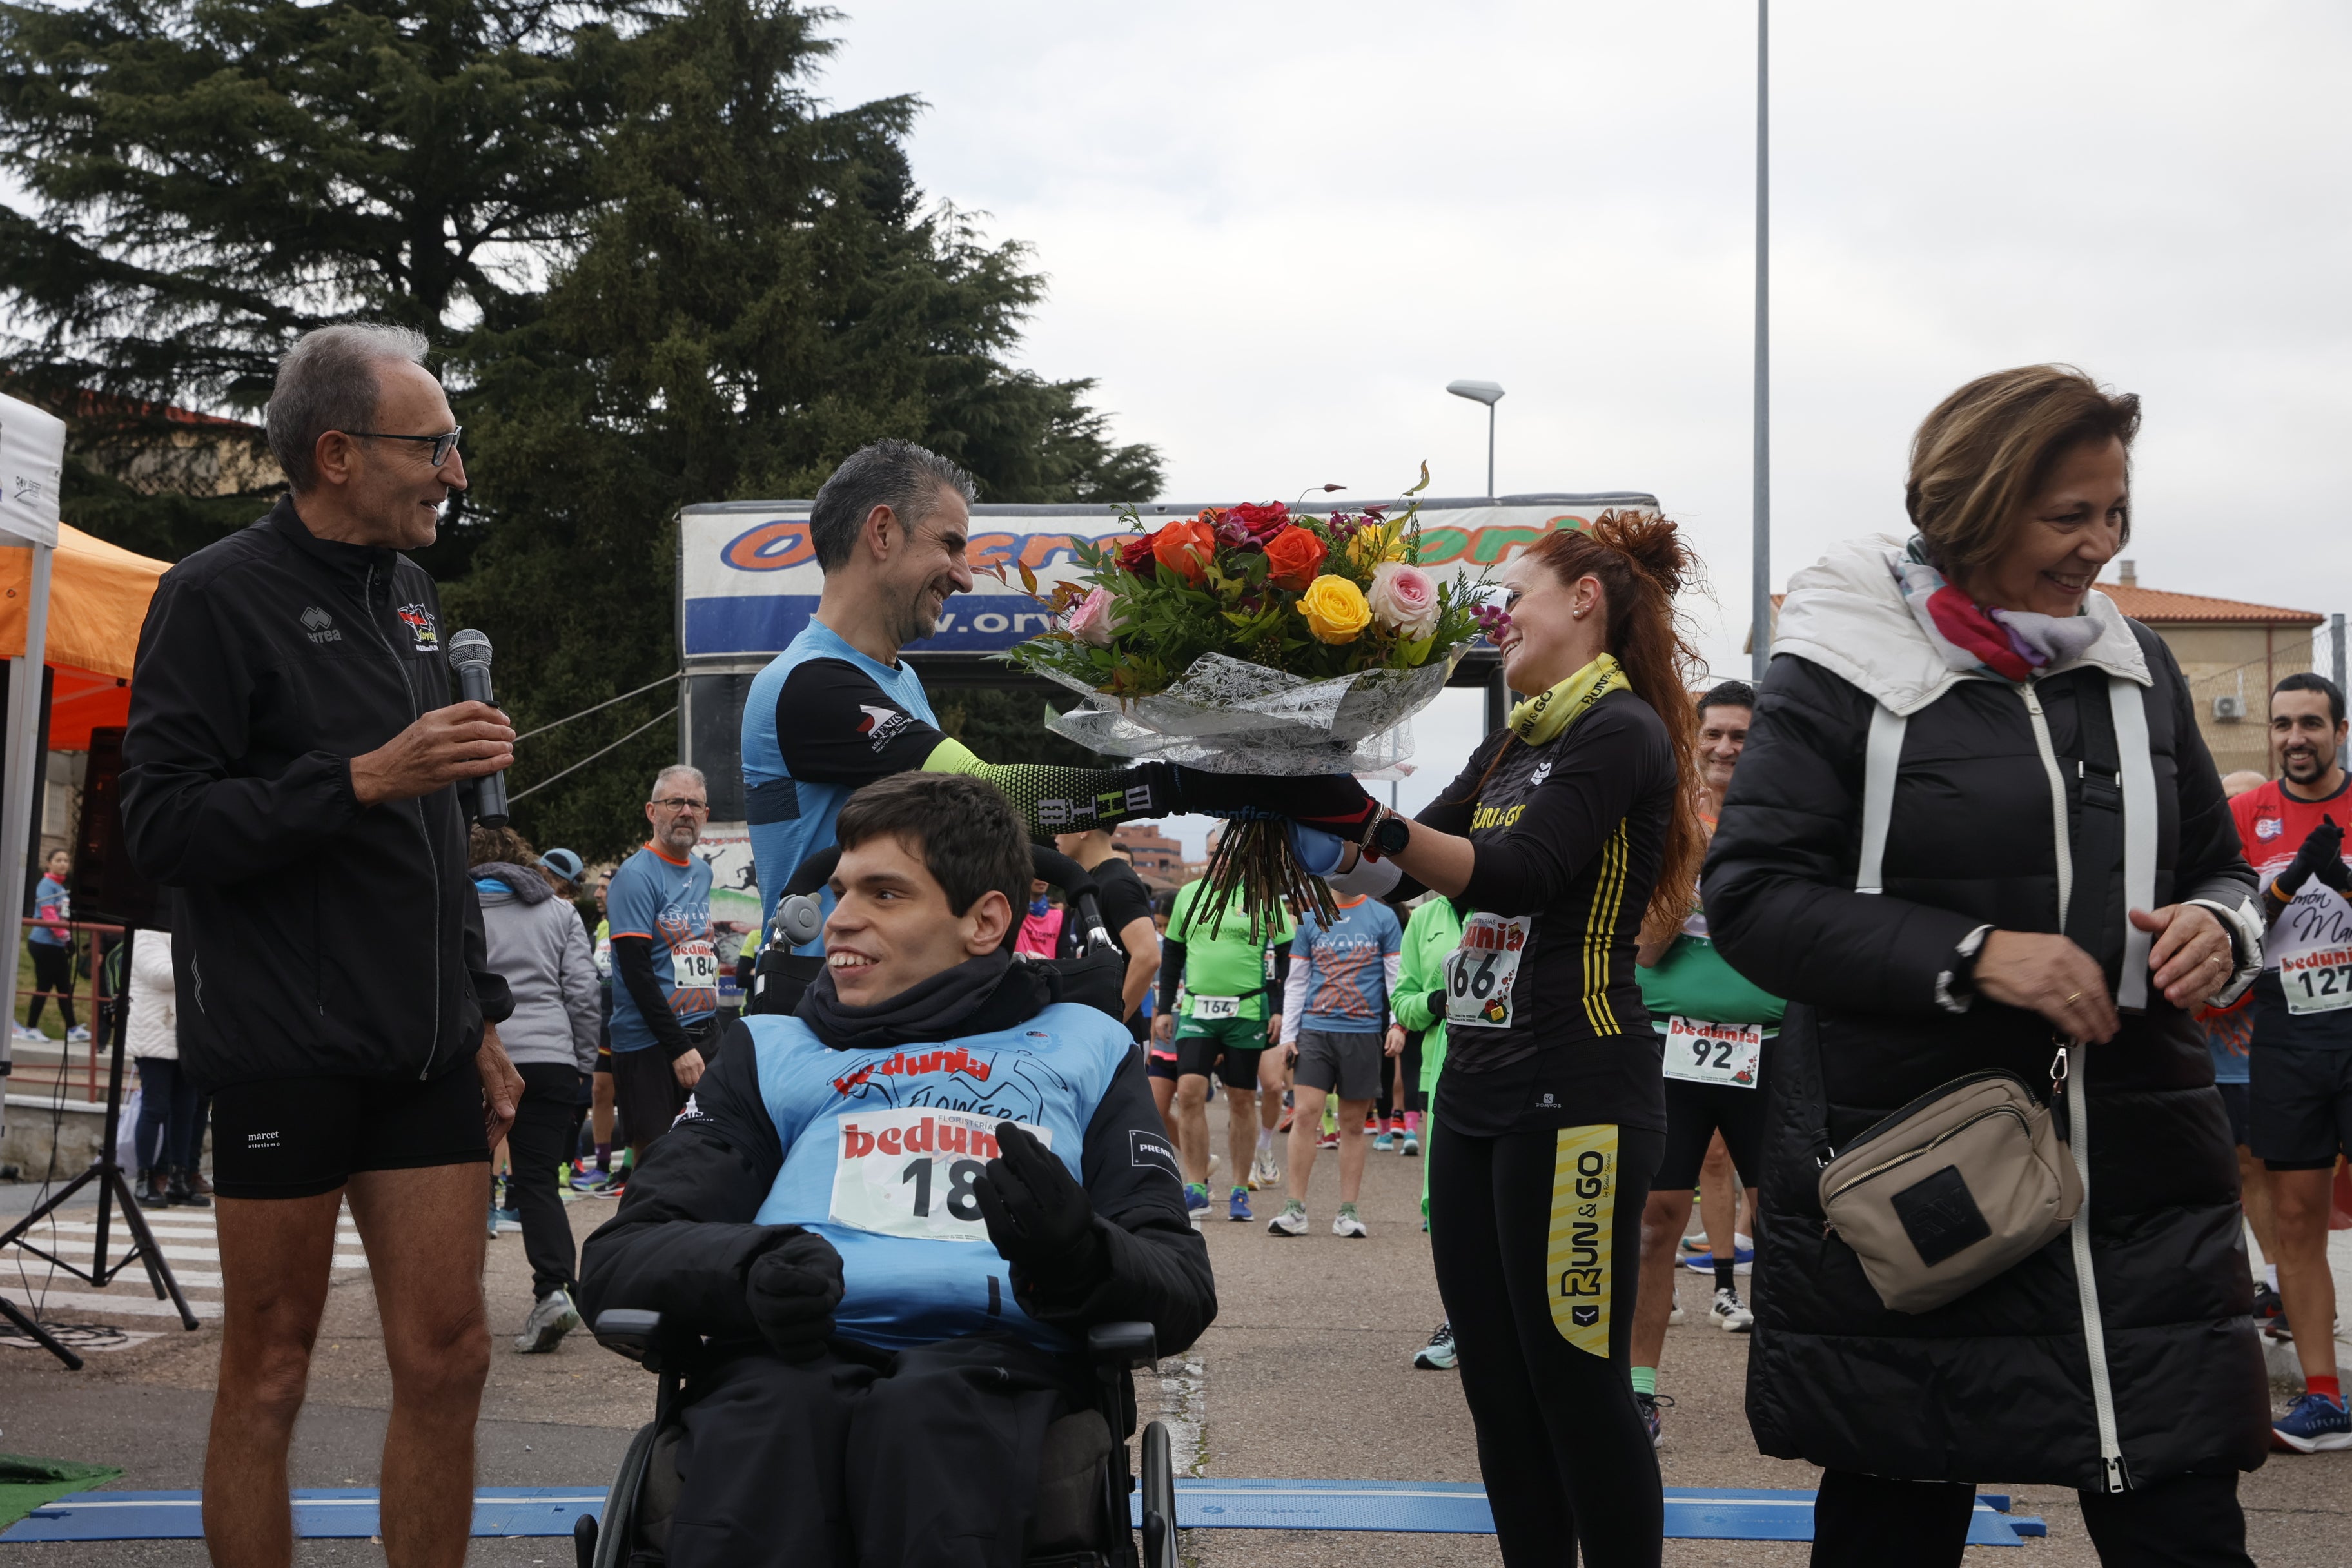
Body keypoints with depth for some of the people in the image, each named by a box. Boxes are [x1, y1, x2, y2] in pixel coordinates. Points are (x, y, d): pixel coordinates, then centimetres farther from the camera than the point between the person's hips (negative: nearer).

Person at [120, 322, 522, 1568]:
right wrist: (363, 777, -22)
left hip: (422, 1050, 7)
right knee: (269, 1372, 3)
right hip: (286, 1049, -6)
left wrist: (478, 1014, 21)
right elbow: (162, 824, -15)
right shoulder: (220, 596, -7)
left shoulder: (408, 597, 16)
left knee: (447, 1357, 4)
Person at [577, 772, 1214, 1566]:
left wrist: (1077, 1261, -11)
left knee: (926, 1410, -38)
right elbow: (618, 1255, 16)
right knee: (770, 1412, -37)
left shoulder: (1084, 1049, 26)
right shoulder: (773, 1051, 29)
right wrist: (752, 1264, -8)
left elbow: (1184, 1290, 14)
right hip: (790, 1351, 1)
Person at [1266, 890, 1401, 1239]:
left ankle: (1348, 1212, 11)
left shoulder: (1384, 918, 5)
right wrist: (1287, 1035, 4)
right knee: (1305, 1113, -9)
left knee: (1353, 1124, 4)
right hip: (1315, 1029, 1)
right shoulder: (1310, 917, 9)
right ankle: (1295, 1209, -4)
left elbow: (1397, 978, 3)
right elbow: (1296, 982, 10)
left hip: (1364, 1033, -1)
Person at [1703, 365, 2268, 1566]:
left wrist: (2217, 928, -3)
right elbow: (1748, 896, -10)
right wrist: (1969, 958, -20)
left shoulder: (2138, 668, 11)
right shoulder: (1839, 670, -5)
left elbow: (2218, 868, 22)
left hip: (2139, 1179, 4)